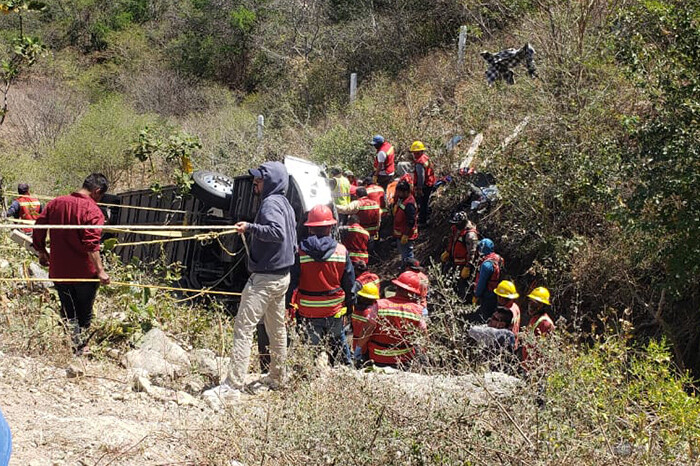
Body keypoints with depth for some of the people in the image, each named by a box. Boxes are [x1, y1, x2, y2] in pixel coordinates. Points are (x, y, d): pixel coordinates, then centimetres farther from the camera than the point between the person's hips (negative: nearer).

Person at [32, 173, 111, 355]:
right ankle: (83, 348, 24)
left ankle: (76, 346, 12)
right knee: (85, 313, 15)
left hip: (59, 271, 4)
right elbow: (91, 244, -25)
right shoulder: (93, 211, -16)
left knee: (68, 312, 16)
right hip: (84, 272, -4)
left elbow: (38, 229, 6)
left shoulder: (55, 203, 2)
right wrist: (100, 270, -24)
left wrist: (42, 253, 20)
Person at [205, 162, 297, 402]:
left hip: (265, 278, -10)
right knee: (277, 328, 19)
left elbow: (277, 231, -31)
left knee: (243, 328, -10)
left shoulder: (271, 203, -14)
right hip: (282, 276, 10)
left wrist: (250, 227, -27)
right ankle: (278, 378, 31)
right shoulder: (285, 204, 15)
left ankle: (233, 385, -12)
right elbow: (292, 242, 20)